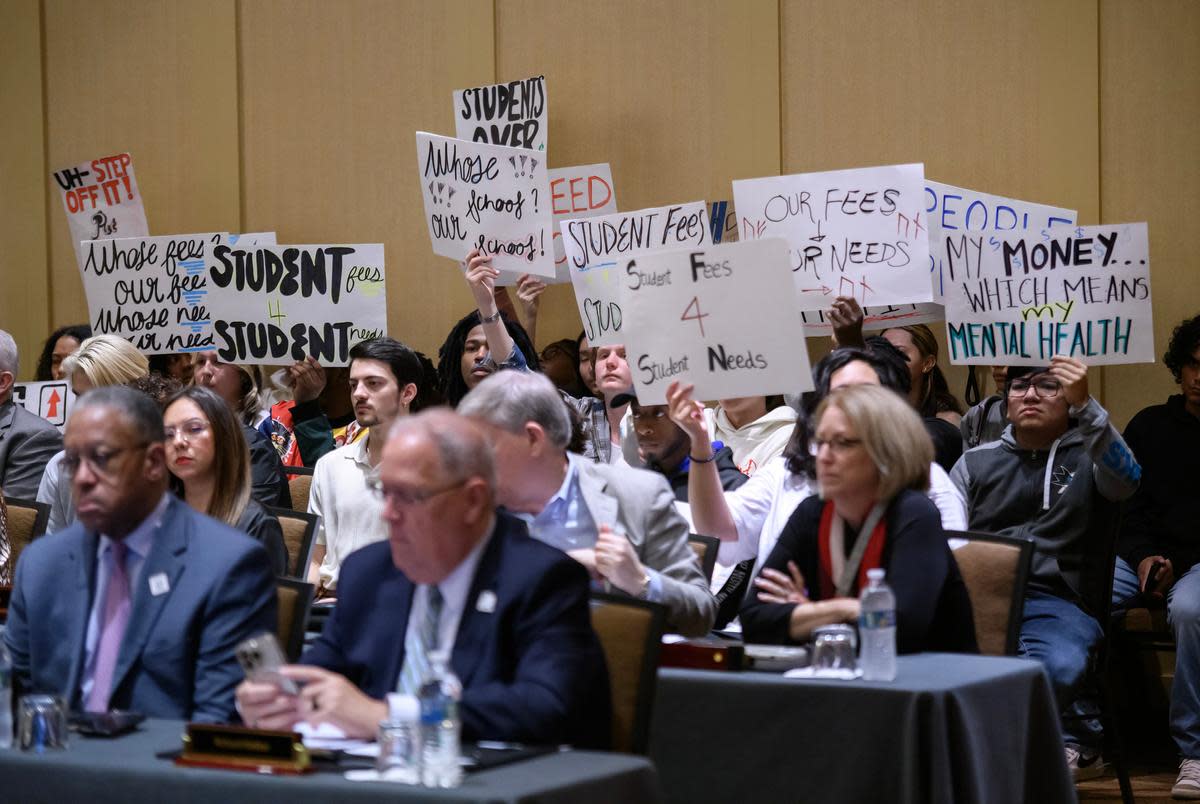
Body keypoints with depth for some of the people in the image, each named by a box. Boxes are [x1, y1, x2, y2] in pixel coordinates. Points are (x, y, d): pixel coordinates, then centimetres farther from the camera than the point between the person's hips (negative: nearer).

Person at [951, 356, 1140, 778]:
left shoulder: (1089, 454, 15)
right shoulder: (976, 462, 23)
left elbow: (1125, 481, -10)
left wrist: (1085, 406, -23)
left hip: (1056, 600, -3)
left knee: (1059, 668, -39)